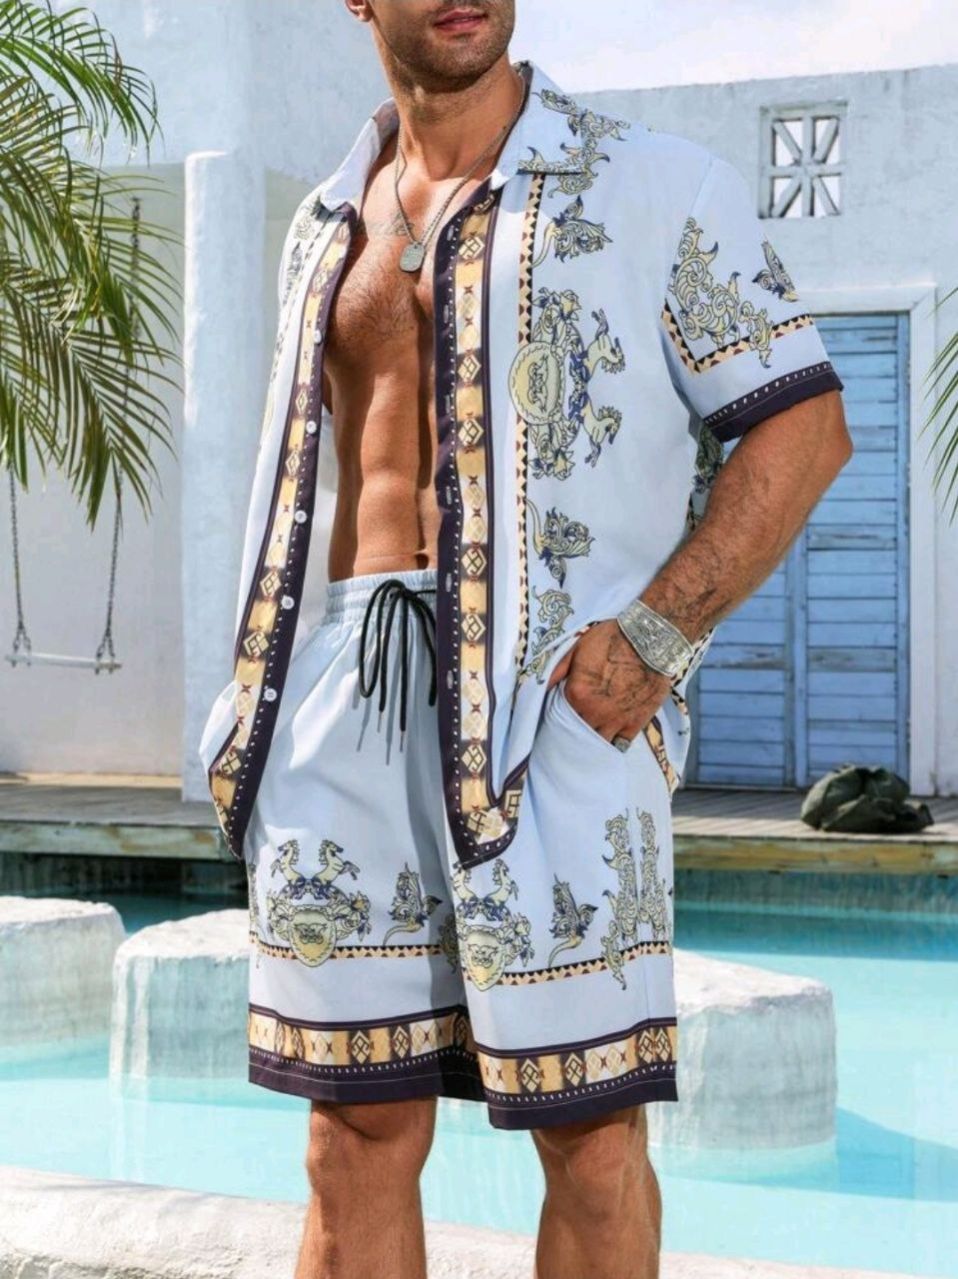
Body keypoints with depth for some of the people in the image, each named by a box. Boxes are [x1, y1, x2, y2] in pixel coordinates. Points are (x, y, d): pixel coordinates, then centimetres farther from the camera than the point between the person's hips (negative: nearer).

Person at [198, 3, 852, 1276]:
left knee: (587, 1128, -1)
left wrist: (659, 629, -11)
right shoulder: (328, 229, 19)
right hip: (343, 703, 4)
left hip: (552, 695, -4)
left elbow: (804, 426, 0)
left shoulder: (654, 187, 4)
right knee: (360, 1133, 5)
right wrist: (261, 697, 12)